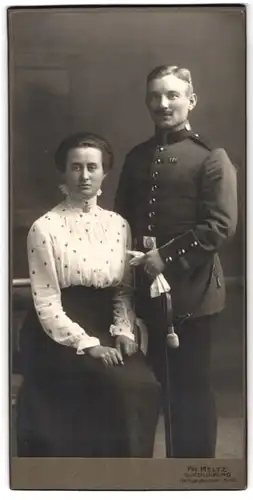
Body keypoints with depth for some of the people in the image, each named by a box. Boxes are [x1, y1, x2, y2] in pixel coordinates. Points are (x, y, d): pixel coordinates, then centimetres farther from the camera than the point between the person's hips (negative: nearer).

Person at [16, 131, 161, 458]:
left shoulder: (118, 225, 6)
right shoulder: (44, 228, -10)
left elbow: (124, 290, 9)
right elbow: (47, 305, -12)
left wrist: (124, 332, -8)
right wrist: (88, 345, -19)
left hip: (105, 330, 5)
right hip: (58, 337, -5)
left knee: (144, 385, -18)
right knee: (120, 386, -24)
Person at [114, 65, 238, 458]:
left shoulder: (211, 157, -6)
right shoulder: (137, 157, 12)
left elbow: (221, 225, -14)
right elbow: (122, 217, 17)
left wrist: (167, 257, -17)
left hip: (191, 292, -5)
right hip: (146, 289, 6)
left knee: (192, 387, 7)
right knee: (162, 383, 16)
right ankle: (175, 460, 34)